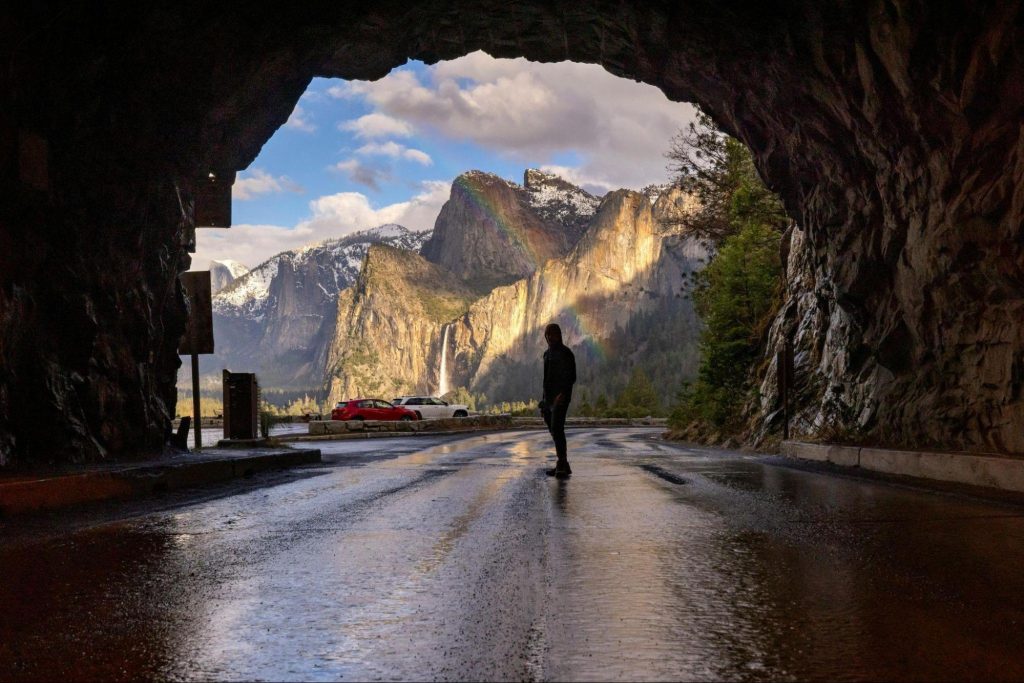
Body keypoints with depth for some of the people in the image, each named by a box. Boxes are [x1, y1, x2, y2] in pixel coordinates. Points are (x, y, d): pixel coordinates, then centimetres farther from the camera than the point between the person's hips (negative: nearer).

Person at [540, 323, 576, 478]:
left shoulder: (565, 353, -7)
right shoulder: (547, 353, 18)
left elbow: (571, 377, -15)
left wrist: (563, 394, -28)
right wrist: (544, 401, 20)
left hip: (560, 399, -9)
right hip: (548, 399, 9)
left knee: (557, 430, -19)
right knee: (554, 431, 9)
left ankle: (562, 465, -21)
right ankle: (563, 465, 15)